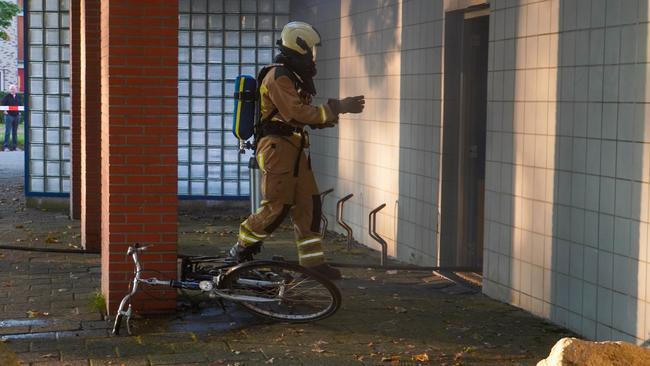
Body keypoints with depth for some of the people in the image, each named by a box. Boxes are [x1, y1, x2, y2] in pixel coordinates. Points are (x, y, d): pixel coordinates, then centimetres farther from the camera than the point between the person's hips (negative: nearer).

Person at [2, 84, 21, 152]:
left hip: (16, 116, 5)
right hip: (9, 115, -5)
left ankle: (14, 147, 13)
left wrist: (19, 112, 11)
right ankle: (5, 146, -6)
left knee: (15, 132, 8)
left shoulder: (18, 97, 11)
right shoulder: (7, 97, -5)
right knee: (8, 131, -9)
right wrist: (5, 111, -12)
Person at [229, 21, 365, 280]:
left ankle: (313, 261, 8)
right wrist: (337, 108, -20)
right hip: (277, 148, -10)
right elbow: (297, 113, -22)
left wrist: (325, 118, 4)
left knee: (308, 204, 5)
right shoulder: (278, 76, -15)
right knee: (277, 208, -7)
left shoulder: (294, 76, 18)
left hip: (294, 149, 10)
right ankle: (241, 250, 11)